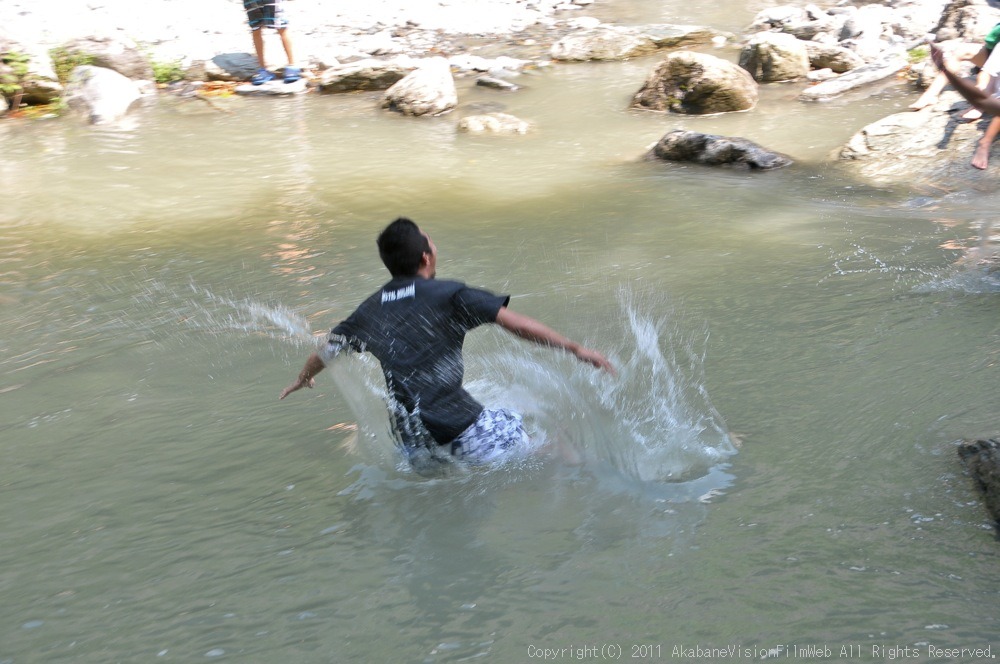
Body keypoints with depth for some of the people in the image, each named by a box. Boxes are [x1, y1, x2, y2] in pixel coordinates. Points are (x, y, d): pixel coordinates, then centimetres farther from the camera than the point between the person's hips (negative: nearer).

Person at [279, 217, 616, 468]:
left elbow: (326, 352, 22)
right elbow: (517, 325, -11)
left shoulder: (369, 310, 8)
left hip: (410, 440, 6)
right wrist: (576, 349, -5)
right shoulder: (448, 295, -8)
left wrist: (302, 379, 43)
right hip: (459, 429, -6)